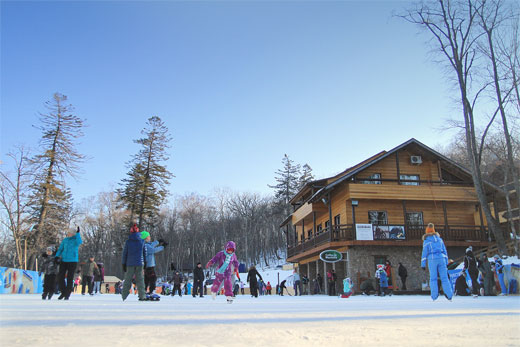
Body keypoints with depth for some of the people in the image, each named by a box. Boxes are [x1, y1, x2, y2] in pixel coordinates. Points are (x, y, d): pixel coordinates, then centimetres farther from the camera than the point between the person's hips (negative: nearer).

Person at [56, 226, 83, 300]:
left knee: (70, 278, 1)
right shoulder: (65, 240, 6)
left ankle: (67, 294, 12)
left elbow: (79, 242, -28)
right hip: (64, 260, 4)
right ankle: (63, 292, 18)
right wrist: (57, 256, -6)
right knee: (60, 276, 0)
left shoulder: (76, 239, -5)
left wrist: (78, 233, -27)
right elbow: (60, 249, 10)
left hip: (72, 261, -4)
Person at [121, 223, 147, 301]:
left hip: (130, 263, -1)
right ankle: (142, 296, -3)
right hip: (140, 263, 1)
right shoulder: (142, 241, 3)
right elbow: (145, 252, 10)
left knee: (128, 279, 8)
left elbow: (124, 253, 1)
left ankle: (124, 296, 7)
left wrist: (123, 264, 8)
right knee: (140, 279, 4)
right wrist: (145, 262, 18)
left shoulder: (128, 241, -2)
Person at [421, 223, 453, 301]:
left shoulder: (426, 241, 1)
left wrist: (423, 264, -1)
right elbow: (444, 251, 14)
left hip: (432, 259, -3)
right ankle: (449, 295, 0)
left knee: (433, 278, 0)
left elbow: (424, 252, -3)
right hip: (441, 259, 3)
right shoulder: (439, 239, 14)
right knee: (444, 277, 4)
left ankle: (435, 297, -4)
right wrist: (446, 262, 18)